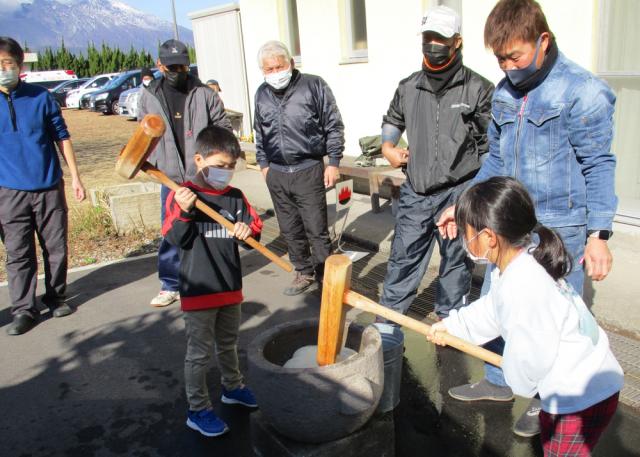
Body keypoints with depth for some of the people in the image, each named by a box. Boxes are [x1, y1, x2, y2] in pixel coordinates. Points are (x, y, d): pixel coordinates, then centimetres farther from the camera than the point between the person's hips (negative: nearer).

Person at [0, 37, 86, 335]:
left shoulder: (41, 97, -1)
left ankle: (56, 297, 27)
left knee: (56, 248, 9)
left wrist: (75, 177, 4)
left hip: (49, 187, 1)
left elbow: (62, 137, 5)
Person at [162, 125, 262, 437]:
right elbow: (174, 240, -15)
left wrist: (248, 230, -19)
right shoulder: (181, 196, -11)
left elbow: (255, 228, 3)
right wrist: (183, 212, -32)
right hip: (198, 290, -5)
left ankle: (233, 387, 46)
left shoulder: (235, 197, 2)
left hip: (230, 286, 5)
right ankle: (198, 410, 20)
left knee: (228, 343, 24)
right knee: (200, 352, 5)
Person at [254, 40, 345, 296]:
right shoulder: (262, 94, 9)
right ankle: (304, 273, 27)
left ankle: (325, 276, 15)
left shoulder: (313, 86, -6)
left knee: (317, 230, -1)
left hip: (308, 171, -5)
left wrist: (333, 162, -6)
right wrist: (264, 164, 18)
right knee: (290, 230, 12)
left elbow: (334, 126, -3)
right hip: (276, 174, 5)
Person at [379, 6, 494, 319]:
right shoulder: (408, 88, 6)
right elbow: (392, 121, 26)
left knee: (456, 260, 10)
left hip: (459, 193, -3)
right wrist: (388, 146, 7)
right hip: (415, 191, 3)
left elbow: (491, 147, -3)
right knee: (403, 255, 10)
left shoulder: (478, 89, -5)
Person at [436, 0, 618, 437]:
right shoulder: (504, 93, 5)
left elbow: (597, 167, -10)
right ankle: (498, 382, 38)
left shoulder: (583, 92, -13)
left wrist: (598, 235, -13)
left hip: (561, 231, -6)